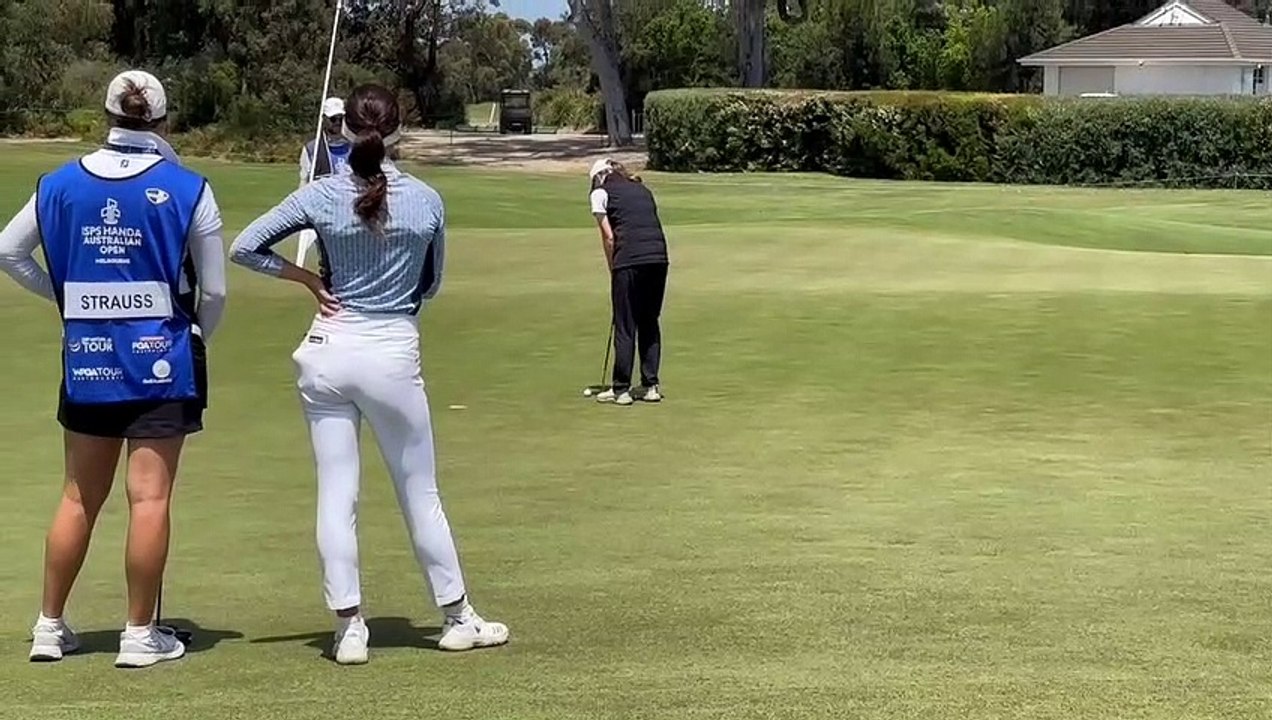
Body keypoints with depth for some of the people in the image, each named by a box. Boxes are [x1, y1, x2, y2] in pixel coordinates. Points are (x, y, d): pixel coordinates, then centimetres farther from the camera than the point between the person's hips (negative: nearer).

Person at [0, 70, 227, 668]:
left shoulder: (61, 184, 1)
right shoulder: (187, 188, -8)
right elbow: (214, 292, -4)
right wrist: (193, 340, 13)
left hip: (87, 359, 3)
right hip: (162, 360, -3)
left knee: (79, 498, 13)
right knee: (150, 497, 1)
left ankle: (50, 627, 19)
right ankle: (140, 635, 5)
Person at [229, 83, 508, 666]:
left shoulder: (322, 196, -5)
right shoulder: (426, 200, -4)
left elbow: (244, 248, -4)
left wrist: (307, 279, 3)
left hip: (329, 352, 1)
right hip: (394, 355, -1)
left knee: (336, 494, 5)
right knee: (420, 495, 11)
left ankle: (349, 628, 7)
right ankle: (457, 619, 21)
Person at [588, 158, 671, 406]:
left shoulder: (600, 193, 10)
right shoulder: (642, 189, 24)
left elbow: (609, 236, 2)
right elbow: (650, 225, 18)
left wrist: (613, 270, 11)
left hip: (629, 259, -5)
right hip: (658, 256, 5)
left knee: (625, 325, 3)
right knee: (650, 322, 15)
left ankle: (621, 389, 8)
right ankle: (651, 385, 16)